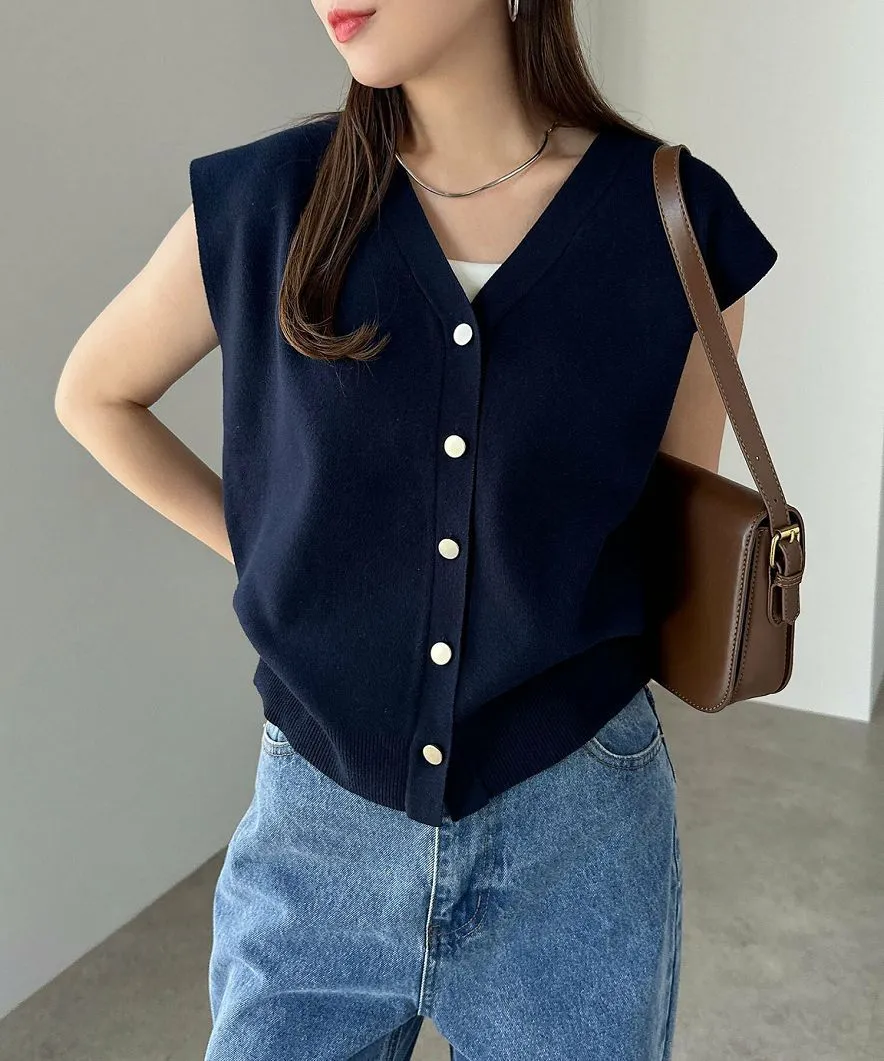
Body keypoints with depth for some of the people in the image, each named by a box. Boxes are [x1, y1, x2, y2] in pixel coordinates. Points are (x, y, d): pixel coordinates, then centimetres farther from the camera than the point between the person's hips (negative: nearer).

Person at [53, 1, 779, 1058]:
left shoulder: (679, 223, -7)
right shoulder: (262, 200, -6)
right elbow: (93, 395, 10)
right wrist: (271, 557, 4)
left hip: (573, 835, 0)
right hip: (318, 824, 1)